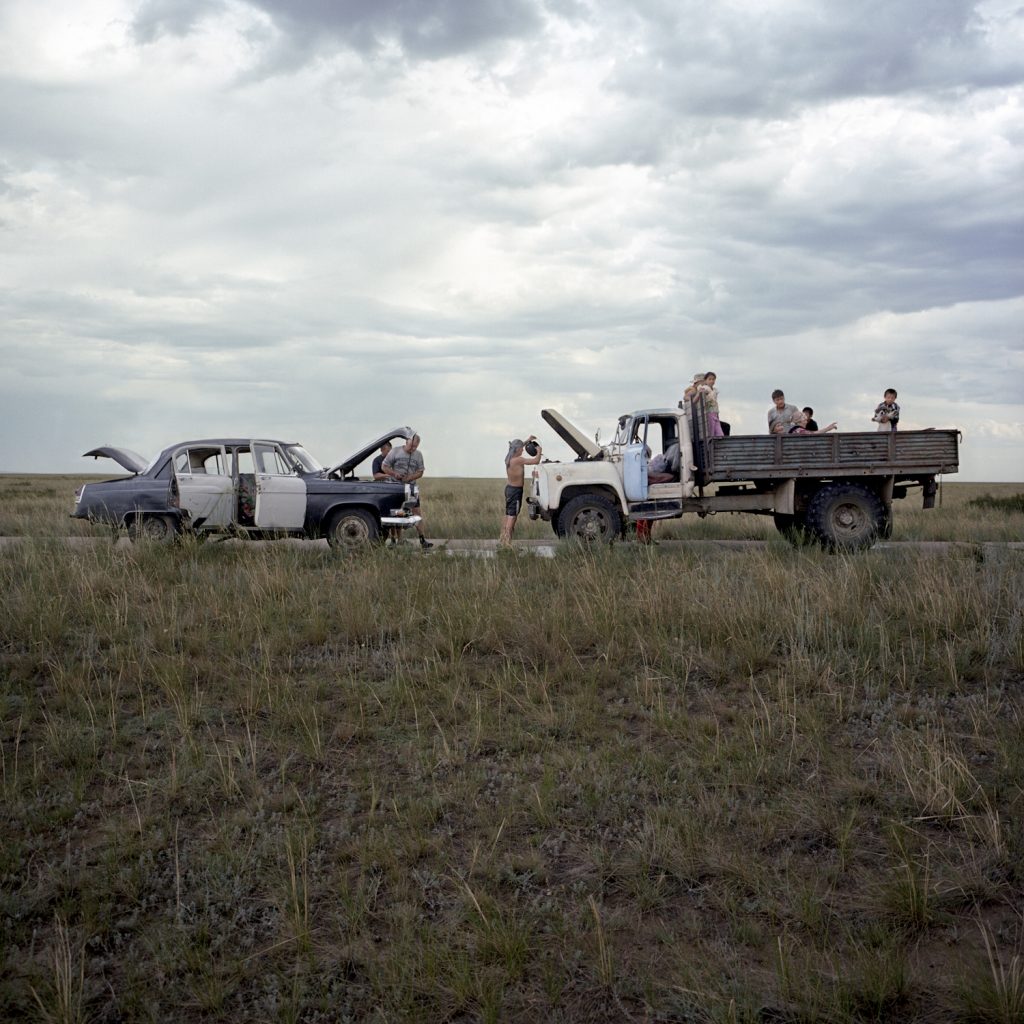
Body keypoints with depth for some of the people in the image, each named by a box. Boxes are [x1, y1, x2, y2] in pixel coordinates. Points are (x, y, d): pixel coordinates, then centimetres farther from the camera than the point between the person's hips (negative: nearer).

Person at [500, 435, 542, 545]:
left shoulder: (508, 458, 4)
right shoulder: (518, 460, -20)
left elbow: (516, 449, 27)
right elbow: (535, 461, -22)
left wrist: (527, 441, 26)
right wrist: (539, 451, -4)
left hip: (509, 488, 9)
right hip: (516, 490, -9)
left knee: (508, 516, 15)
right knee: (512, 517, -9)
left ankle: (503, 540, 20)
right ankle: (507, 543, -11)